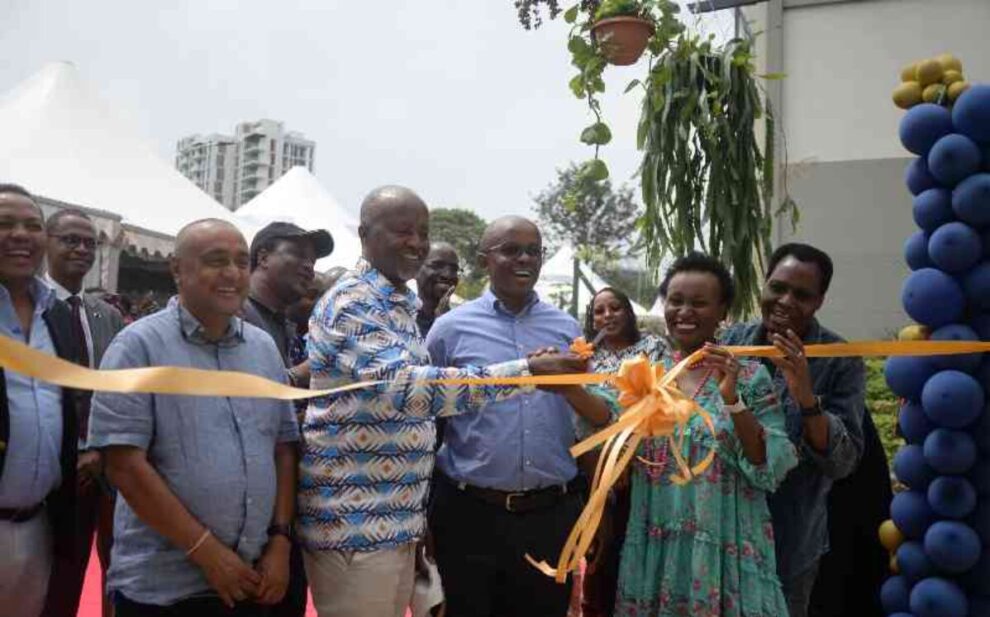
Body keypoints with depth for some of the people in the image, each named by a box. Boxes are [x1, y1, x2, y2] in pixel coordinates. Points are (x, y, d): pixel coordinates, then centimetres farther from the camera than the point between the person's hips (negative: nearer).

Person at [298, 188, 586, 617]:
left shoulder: (400, 303, 14)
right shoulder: (353, 302, -15)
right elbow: (403, 387, -31)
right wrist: (527, 371, -34)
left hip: (398, 521, 9)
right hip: (354, 524, -9)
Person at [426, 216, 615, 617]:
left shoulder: (567, 329, 5)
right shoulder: (451, 328, -3)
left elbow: (603, 420, 4)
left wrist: (567, 387, -16)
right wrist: (425, 518, 2)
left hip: (552, 513, 2)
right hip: (470, 513, -2)